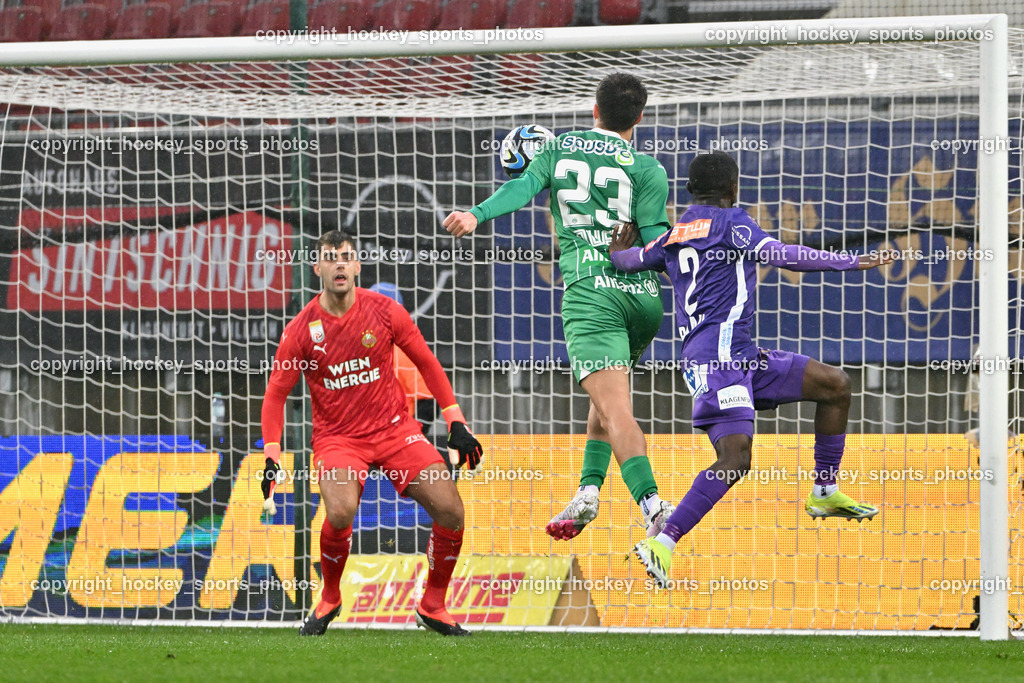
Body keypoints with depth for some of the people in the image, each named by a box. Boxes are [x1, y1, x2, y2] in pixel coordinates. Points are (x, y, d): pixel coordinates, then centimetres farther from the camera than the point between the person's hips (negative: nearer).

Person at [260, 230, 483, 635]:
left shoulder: (385, 312, -4)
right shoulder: (301, 330, -6)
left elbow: (426, 363, 8)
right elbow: (276, 394, 2)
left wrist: (456, 423, 5)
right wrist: (272, 457, -7)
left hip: (395, 428, 2)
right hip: (336, 436, -2)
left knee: (450, 510, -14)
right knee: (340, 513, -31)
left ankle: (432, 606, 8)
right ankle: (329, 600, -3)